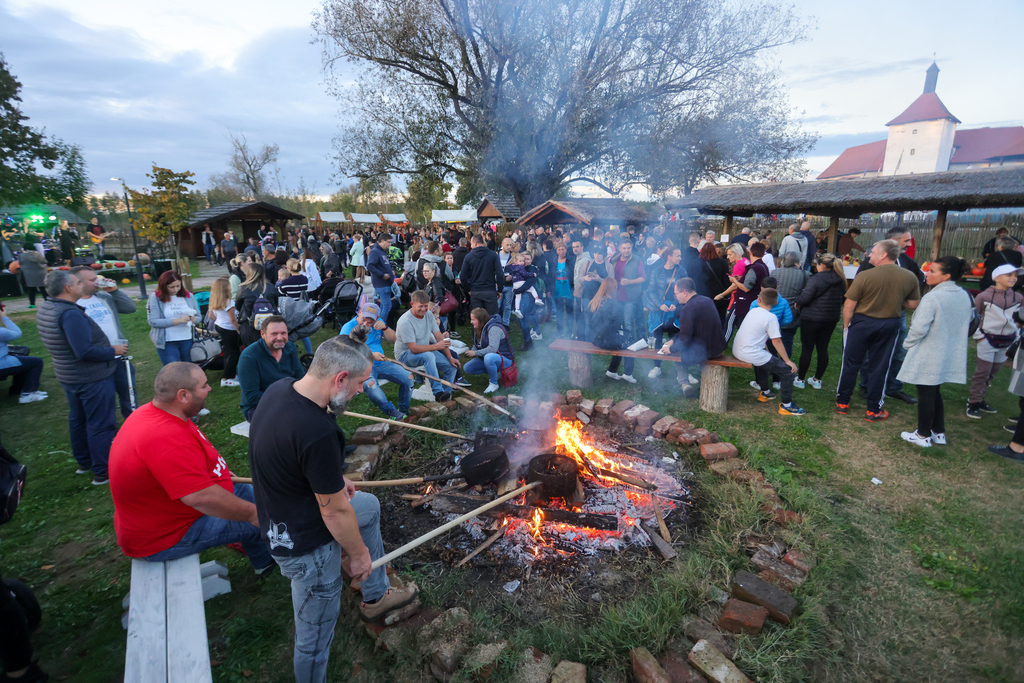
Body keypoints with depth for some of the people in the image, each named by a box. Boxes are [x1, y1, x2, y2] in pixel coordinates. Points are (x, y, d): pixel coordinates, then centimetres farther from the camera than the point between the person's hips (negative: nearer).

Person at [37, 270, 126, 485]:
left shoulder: (45, 309, 2)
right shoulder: (71, 314, -28)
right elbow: (85, 351, -32)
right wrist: (113, 351, -18)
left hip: (68, 377, 10)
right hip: (92, 379, -10)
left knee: (78, 420, 22)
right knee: (101, 425, 0)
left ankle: (84, 462, 38)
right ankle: (103, 471, 7)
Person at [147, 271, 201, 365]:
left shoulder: (188, 295, 7)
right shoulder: (155, 297, -3)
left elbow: (198, 317, 10)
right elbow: (153, 322, -11)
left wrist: (193, 319, -14)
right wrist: (178, 320, -18)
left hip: (188, 341, 3)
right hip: (167, 343, -3)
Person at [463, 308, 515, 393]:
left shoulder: (494, 328, -24)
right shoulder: (478, 328, 5)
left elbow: (493, 348, -34)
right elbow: (476, 345, 16)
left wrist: (476, 353, -26)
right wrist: (471, 352, -7)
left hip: (505, 359, -9)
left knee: (488, 357, -43)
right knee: (467, 368, 0)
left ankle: (494, 383, -19)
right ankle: (494, 372, 7)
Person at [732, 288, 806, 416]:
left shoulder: (752, 311, 8)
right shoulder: (771, 317, -12)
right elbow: (777, 341, -12)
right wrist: (788, 361, -2)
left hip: (737, 351, 8)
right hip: (751, 355, -8)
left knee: (764, 358, 37)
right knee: (788, 370, 1)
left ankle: (765, 392, 47)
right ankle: (786, 406, 9)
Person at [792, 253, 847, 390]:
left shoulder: (815, 280, -18)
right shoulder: (840, 280, 2)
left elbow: (804, 299, -19)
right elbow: (843, 298, 13)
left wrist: (796, 301, 1)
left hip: (811, 319, -6)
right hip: (831, 319, 6)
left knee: (807, 349, 3)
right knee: (823, 349, 13)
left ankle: (800, 379, 13)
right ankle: (817, 380, 21)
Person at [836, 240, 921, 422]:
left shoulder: (864, 276, -17)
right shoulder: (910, 277, -5)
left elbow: (849, 306, -14)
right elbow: (914, 304, 4)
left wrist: (846, 325, 1)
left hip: (862, 323, -3)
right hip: (890, 326, 3)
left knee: (851, 364, 10)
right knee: (879, 368, 11)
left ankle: (842, 403, 20)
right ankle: (874, 410, 19)